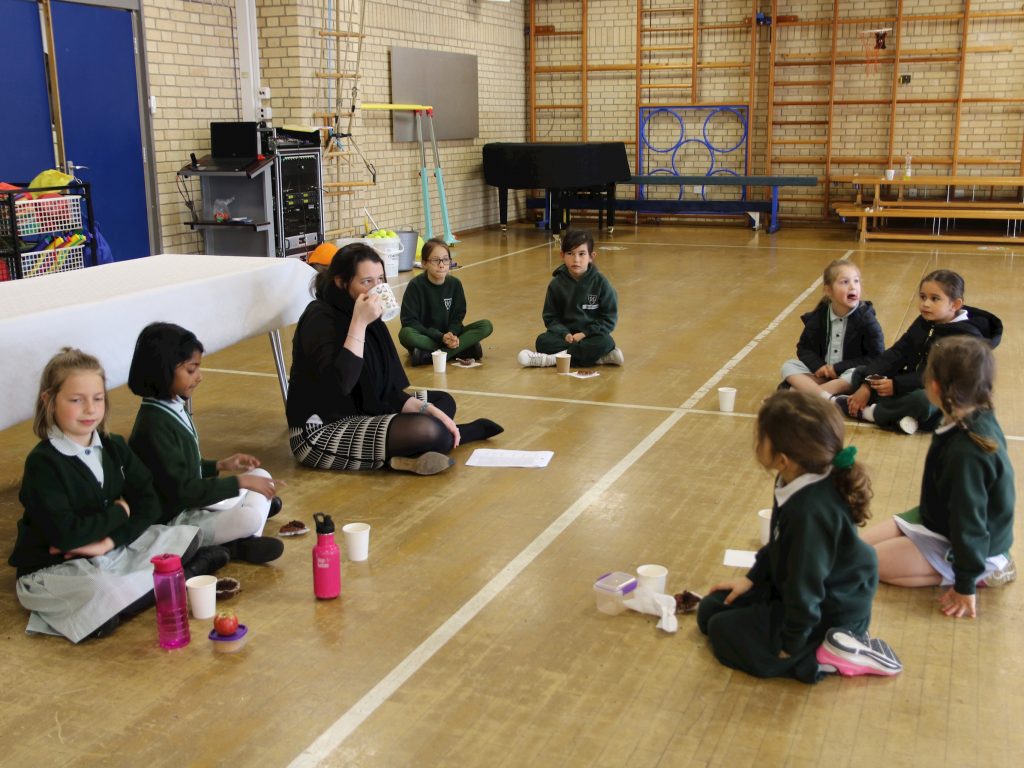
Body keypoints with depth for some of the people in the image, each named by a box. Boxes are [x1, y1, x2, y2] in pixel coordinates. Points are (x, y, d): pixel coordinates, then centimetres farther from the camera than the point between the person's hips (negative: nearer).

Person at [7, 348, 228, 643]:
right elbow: (64, 534, -25)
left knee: (186, 536, 0)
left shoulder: (115, 448, 3)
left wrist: (109, 540, -17)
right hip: (53, 570, -6)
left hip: (114, 550, 6)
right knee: (100, 591, -36)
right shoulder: (42, 463, -16)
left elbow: (149, 505, -1)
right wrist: (119, 512, -11)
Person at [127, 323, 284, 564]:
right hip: (173, 522, -11)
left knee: (261, 476, 13)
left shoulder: (173, 407, 7)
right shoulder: (154, 426, -23)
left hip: (192, 500, 11)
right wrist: (240, 482, -19)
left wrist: (220, 466, 7)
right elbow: (180, 491, -23)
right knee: (250, 518, -34)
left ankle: (244, 541, -8)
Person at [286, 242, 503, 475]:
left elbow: (386, 390, 8)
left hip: (359, 414, 10)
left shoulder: (370, 319, 6)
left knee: (444, 402, 14)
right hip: (320, 433, -9)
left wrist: (430, 410, -5)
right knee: (429, 432, -24)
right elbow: (340, 384, -32)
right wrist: (359, 323, -29)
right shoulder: (321, 319, -17)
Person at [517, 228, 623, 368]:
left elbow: (609, 318, -4)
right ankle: (598, 357, -32)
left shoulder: (600, 282, -5)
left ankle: (552, 359, -33)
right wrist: (564, 334, -16)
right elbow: (550, 316, 3)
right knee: (543, 341, -27)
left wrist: (584, 334, -15)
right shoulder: (556, 284, 0)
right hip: (566, 334, 2)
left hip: (591, 335, -2)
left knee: (605, 342, -34)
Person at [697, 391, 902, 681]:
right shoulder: (797, 483, -8)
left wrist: (790, 645, -18)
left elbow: (806, 586, -28)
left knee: (725, 634, -10)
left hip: (828, 614, -9)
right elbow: (777, 545, 11)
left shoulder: (810, 512, -37)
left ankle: (829, 655, -7)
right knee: (711, 611, 13)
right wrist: (751, 578, 13)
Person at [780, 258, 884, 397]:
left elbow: (877, 358, -14)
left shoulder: (865, 318, -12)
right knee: (788, 366, -16)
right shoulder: (818, 316, -2)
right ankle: (826, 398, -39)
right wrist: (817, 366, -14)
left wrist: (838, 368, -17)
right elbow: (804, 348, 7)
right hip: (821, 373, 4)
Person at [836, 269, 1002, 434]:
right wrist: (867, 385, -13)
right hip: (912, 387, 8)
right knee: (861, 372, 3)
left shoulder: (968, 337, -17)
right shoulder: (923, 323, 7)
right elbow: (896, 354, -1)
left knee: (921, 400, -41)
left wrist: (896, 385, -29)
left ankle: (867, 411, -19)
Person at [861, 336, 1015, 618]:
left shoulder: (966, 452, -36)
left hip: (957, 543, -9)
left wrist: (965, 585, -19)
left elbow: (969, 521, -28)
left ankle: (983, 573, -2)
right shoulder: (979, 419, -9)